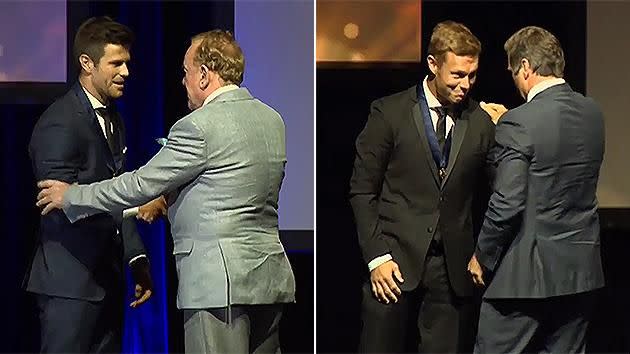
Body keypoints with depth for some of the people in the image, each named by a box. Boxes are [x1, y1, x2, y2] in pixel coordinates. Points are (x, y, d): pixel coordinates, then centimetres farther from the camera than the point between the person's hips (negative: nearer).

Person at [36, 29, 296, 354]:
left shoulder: (198, 127, -13)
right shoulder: (273, 120, 13)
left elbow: (141, 184, -8)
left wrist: (71, 196, 4)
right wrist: (172, 199, 27)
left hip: (219, 281, -8)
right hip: (270, 278, 9)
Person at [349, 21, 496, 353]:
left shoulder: (481, 123, 6)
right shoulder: (390, 112, -1)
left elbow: (484, 196, 11)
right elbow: (362, 190, 0)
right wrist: (376, 256, -7)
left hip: (452, 266, 2)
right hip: (395, 261, -2)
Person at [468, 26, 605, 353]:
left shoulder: (518, 124, -16)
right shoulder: (592, 113, 5)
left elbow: (507, 204, -19)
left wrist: (482, 257, -4)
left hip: (527, 270, -7)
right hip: (581, 268, 7)